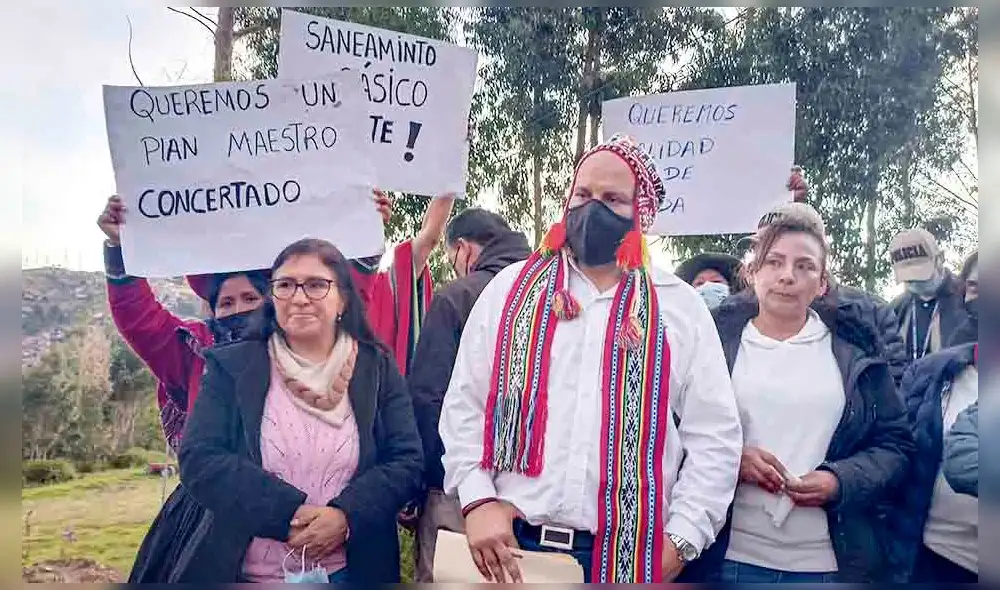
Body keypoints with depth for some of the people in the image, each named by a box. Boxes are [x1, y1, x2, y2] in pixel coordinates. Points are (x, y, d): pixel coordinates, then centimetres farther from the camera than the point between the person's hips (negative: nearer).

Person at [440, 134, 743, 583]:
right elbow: (464, 407, 4)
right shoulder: (511, 288, 4)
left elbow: (714, 436, 3)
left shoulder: (680, 307, 3)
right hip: (512, 542, 1)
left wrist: (679, 539, -4)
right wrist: (478, 500, -7)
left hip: (629, 553, 0)